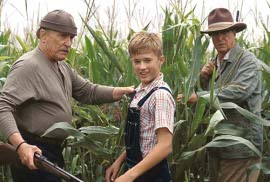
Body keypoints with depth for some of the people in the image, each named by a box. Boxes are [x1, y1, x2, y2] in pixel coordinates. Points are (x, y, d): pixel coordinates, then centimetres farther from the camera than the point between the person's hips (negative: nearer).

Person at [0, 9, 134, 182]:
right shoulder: (28, 66, -19)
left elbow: (88, 92, 14)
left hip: (53, 151, 9)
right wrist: (21, 145, -39)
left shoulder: (63, 68, 12)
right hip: (33, 153, -9)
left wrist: (125, 91, 0)